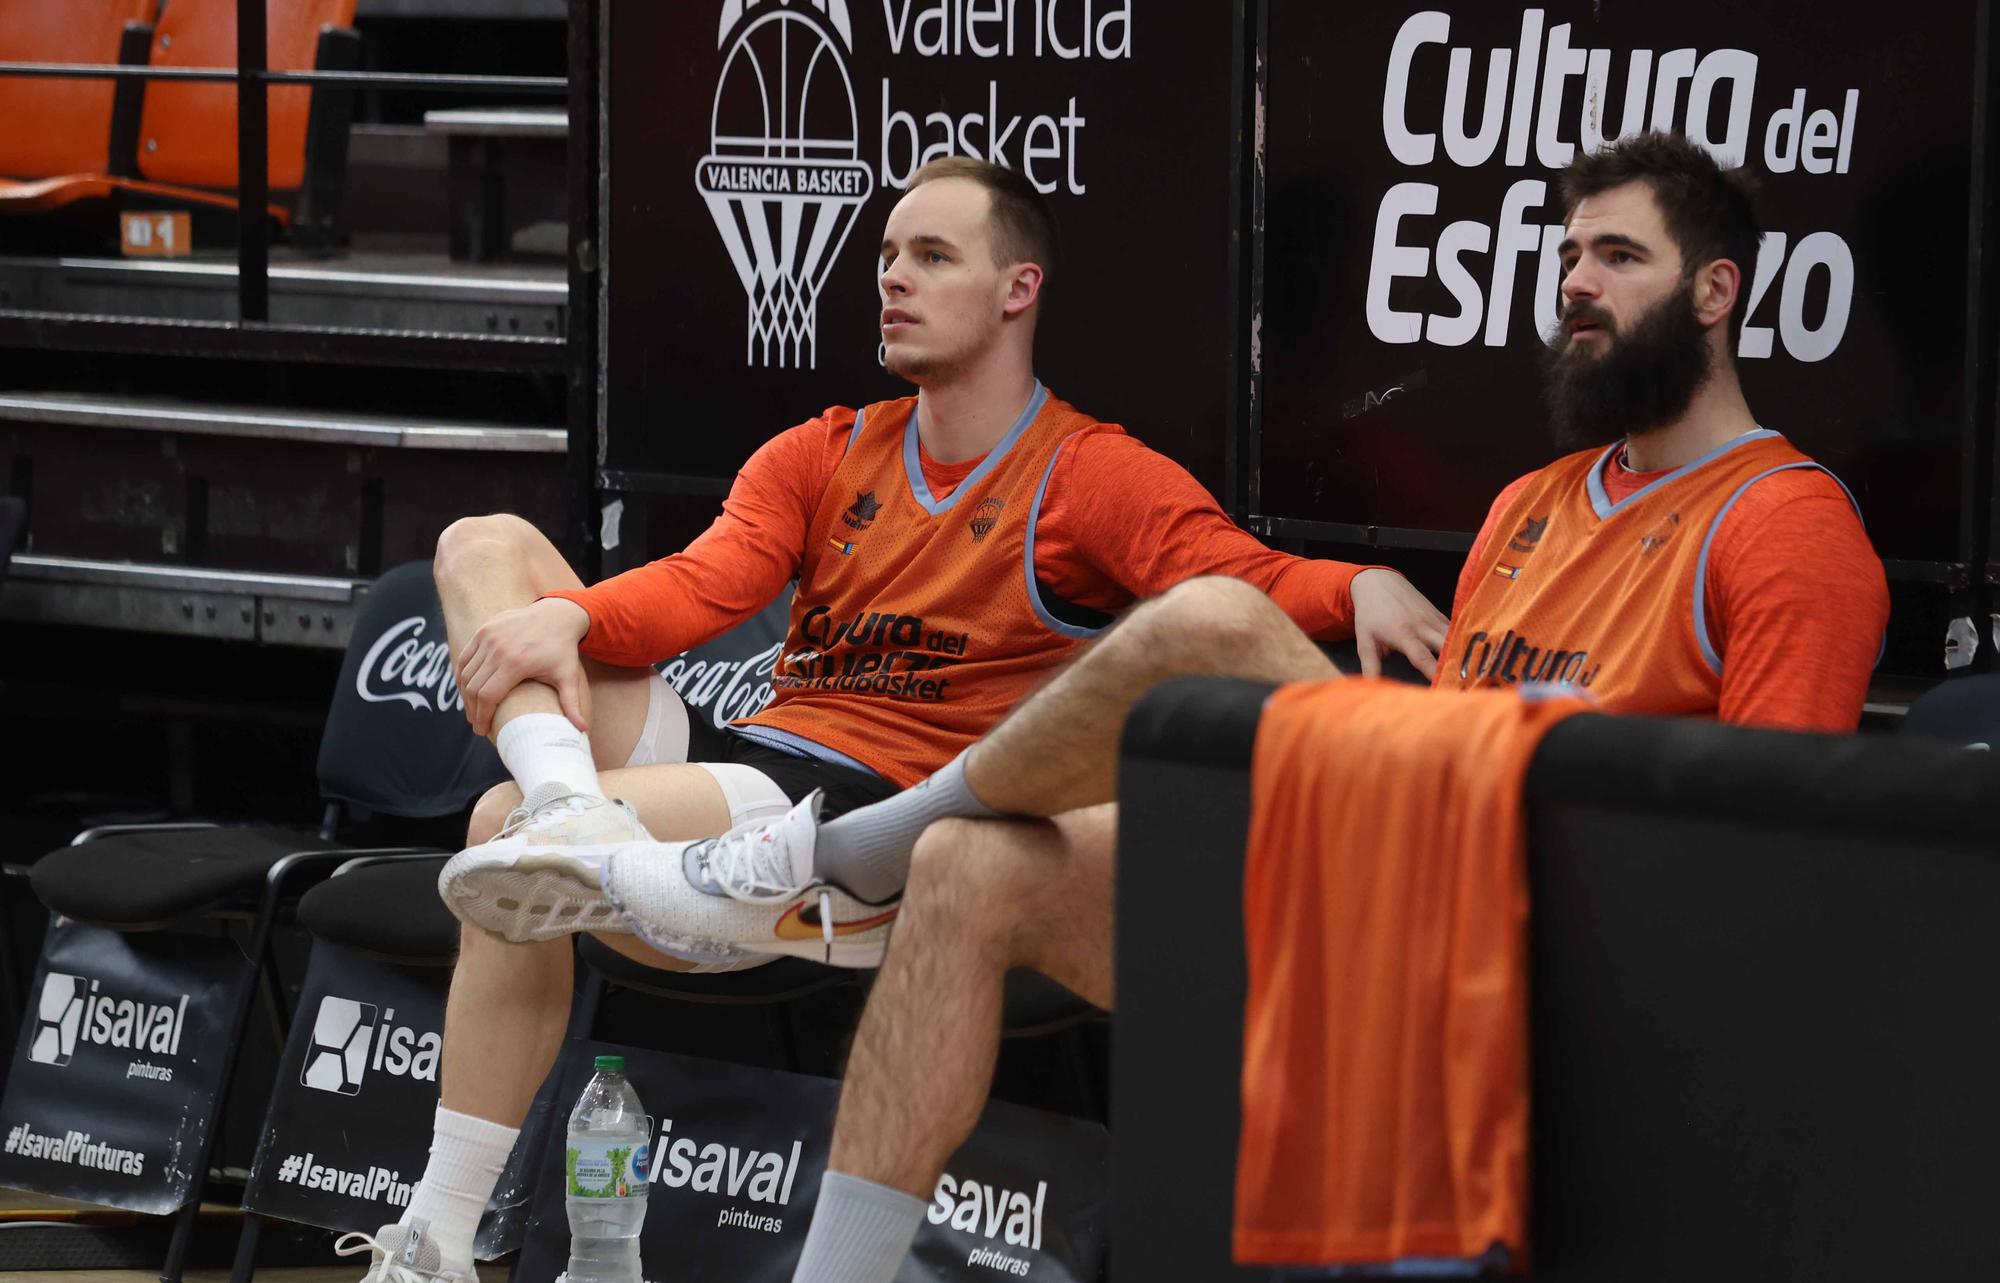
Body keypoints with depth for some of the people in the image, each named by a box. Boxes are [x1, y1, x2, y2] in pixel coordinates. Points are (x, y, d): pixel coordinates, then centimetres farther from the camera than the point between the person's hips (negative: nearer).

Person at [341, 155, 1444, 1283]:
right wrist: (565, 619, -18)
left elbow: (1241, 581, -14)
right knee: (487, 546, -8)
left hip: (883, 812, -7)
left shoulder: (1093, 478, 1)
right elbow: (704, 587, 3)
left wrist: (1358, 591, -37)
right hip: (737, 754, 7)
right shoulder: (823, 458, 19)